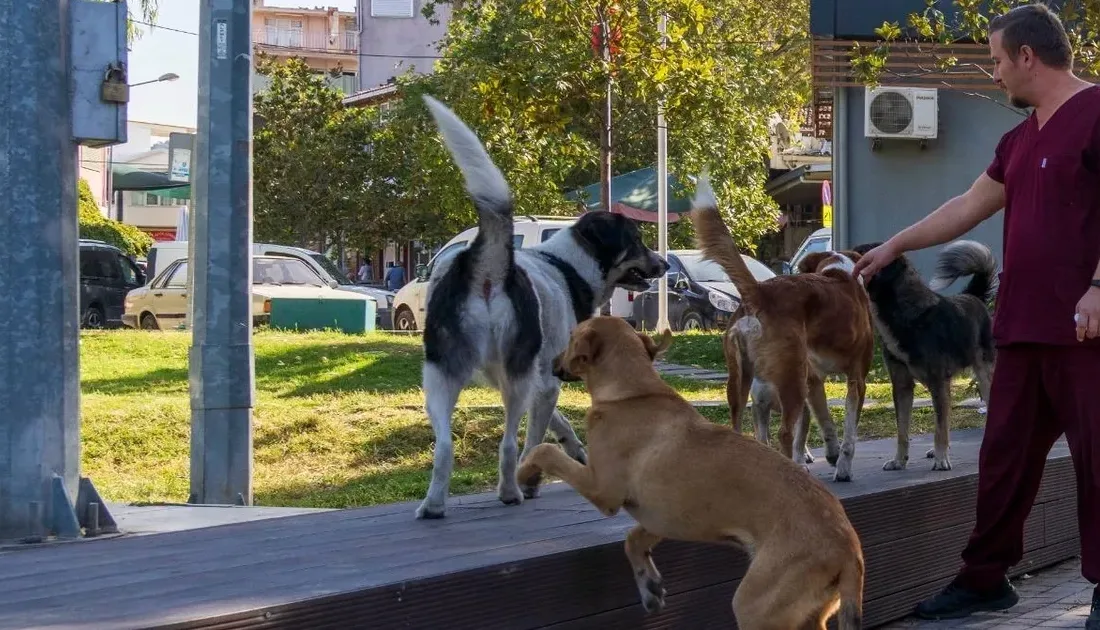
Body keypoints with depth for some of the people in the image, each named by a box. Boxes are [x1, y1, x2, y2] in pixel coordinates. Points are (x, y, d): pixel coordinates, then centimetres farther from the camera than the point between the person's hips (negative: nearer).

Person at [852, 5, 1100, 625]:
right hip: (1024, 329, 9)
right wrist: (894, 246, 31)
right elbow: (968, 207, 28)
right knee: (1005, 456, 11)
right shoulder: (1020, 140, 20)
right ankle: (985, 579, 19)